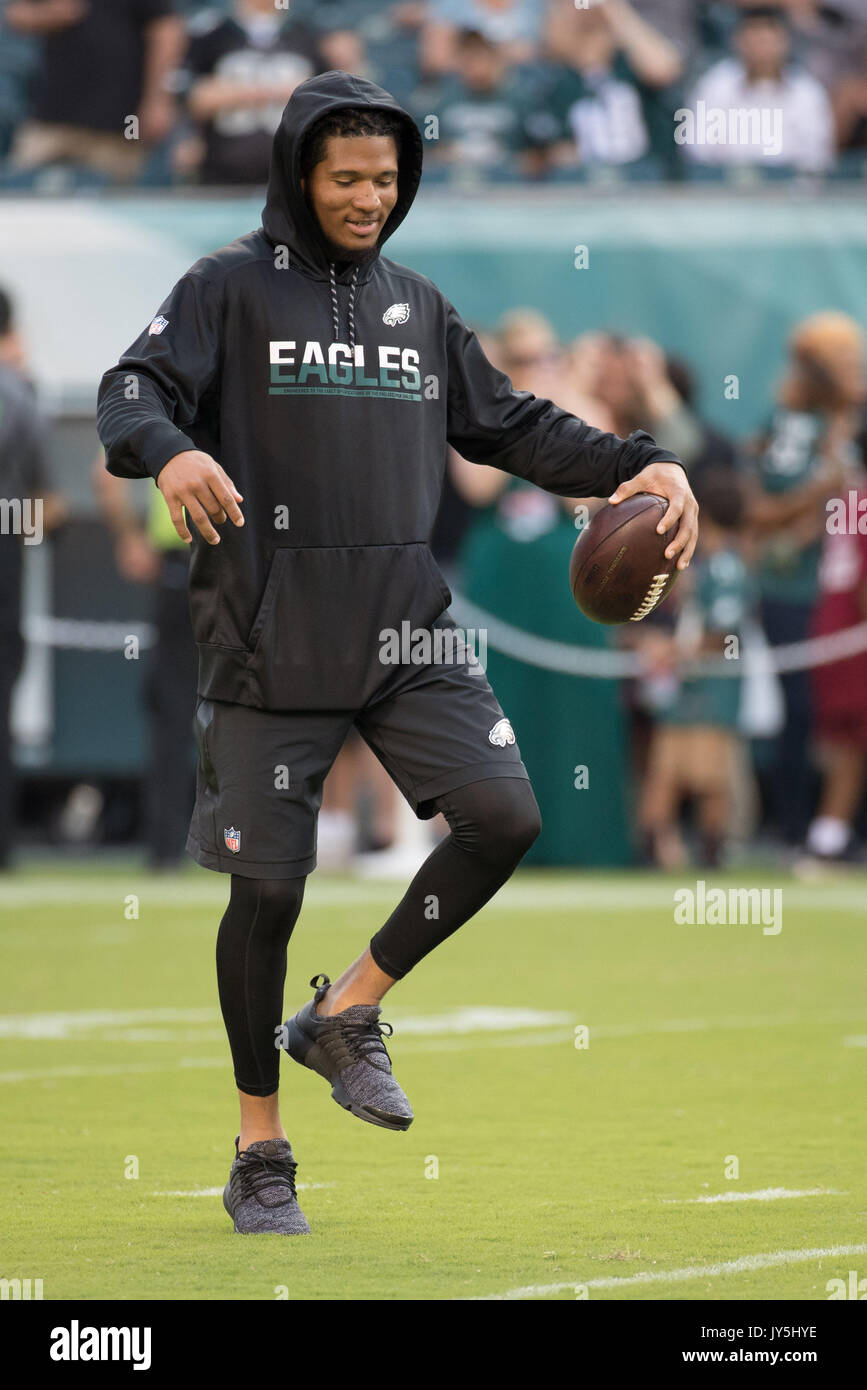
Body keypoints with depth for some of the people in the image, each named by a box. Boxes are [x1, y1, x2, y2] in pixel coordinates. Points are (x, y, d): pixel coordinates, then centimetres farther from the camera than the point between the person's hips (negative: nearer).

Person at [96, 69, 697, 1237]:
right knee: (267, 885, -2)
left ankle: (348, 1011, 7)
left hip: (405, 627, 4)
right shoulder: (230, 288, 1)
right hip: (270, 637, -4)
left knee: (504, 815, -13)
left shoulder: (418, 308, 15)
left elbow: (511, 427, 21)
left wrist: (640, 465, 6)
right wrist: (170, 451, -34)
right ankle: (260, 1149, 13)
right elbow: (132, 393, -11)